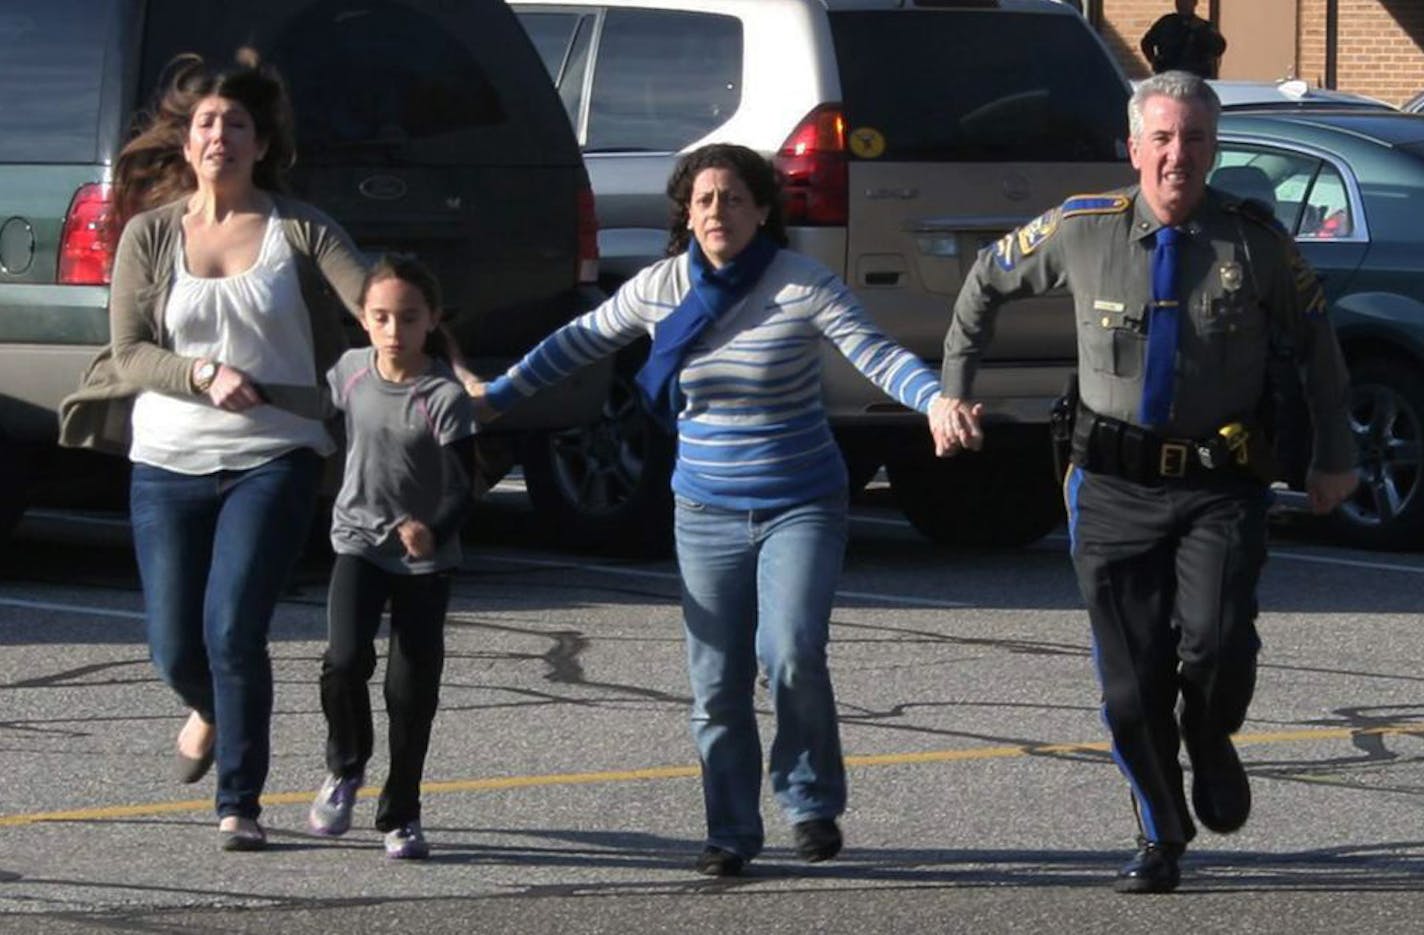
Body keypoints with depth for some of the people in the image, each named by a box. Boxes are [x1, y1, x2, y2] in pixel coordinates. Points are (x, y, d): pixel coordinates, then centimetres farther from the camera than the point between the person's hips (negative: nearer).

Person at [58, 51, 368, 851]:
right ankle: (213, 712, 41)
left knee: (233, 630, -16)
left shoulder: (299, 231, 2)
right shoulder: (150, 234, 6)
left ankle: (241, 804, -4)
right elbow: (128, 353, 0)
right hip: (170, 462, 2)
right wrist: (203, 375, -17)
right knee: (177, 649, 4)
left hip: (273, 461, -2)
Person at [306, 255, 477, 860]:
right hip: (359, 540, 2)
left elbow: (465, 488, -18)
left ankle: (401, 816, 13)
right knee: (345, 661, -17)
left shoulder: (445, 396, -16)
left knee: (412, 689, -1)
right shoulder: (351, 372, -4)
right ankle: (345, 767, 9)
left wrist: (433, 531, -35)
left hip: (426, 558, -2)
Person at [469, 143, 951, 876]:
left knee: (792, 654, -21)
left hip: (800, 508, -3)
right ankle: (731, 832, 17)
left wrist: (935, 399, -36)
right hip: (707, 513, 3)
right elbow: (579, 341, 13)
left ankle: (812, 802, 1)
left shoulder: (804, 287, -11)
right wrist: (498, 395, 15)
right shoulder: (660, 289, 0)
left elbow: (877, 355, -17)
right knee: (716, 685, 3)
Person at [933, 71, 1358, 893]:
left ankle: (1211, 744, 10)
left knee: (1216, 638, -24)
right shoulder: (1081, 231, -2)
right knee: (1132, 682, 2)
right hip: (1116, 486, 2)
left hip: (1221, 486, -1)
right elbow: (989, 280, 15)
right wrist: (954, 391, 13)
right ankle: (1162, 839, 24)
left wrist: (1336, 457, 11)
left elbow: (1317, 340, 10)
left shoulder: (1255, 240, -4)